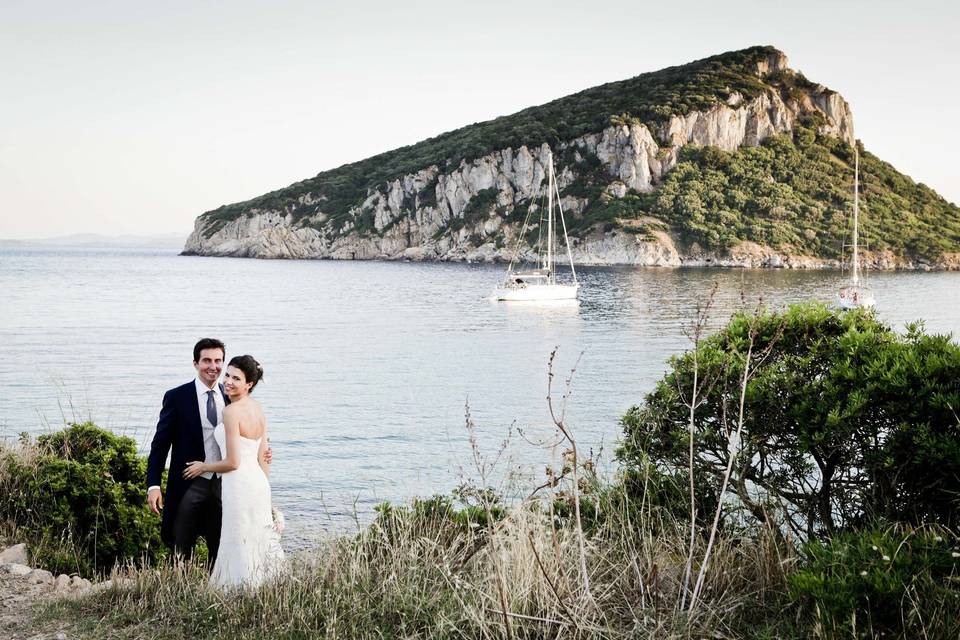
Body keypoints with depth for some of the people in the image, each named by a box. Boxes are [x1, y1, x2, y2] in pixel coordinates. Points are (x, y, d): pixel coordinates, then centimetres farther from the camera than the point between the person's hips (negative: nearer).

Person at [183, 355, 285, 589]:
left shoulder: (231, 411, -15)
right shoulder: (258, 409, 10)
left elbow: (233, 462, -16)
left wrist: (203, 467, 1)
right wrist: (265, 495, 21)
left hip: (239, 486, -9)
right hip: (259, 482, 9)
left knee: (240, 550, -1)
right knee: (258, 546, 13)